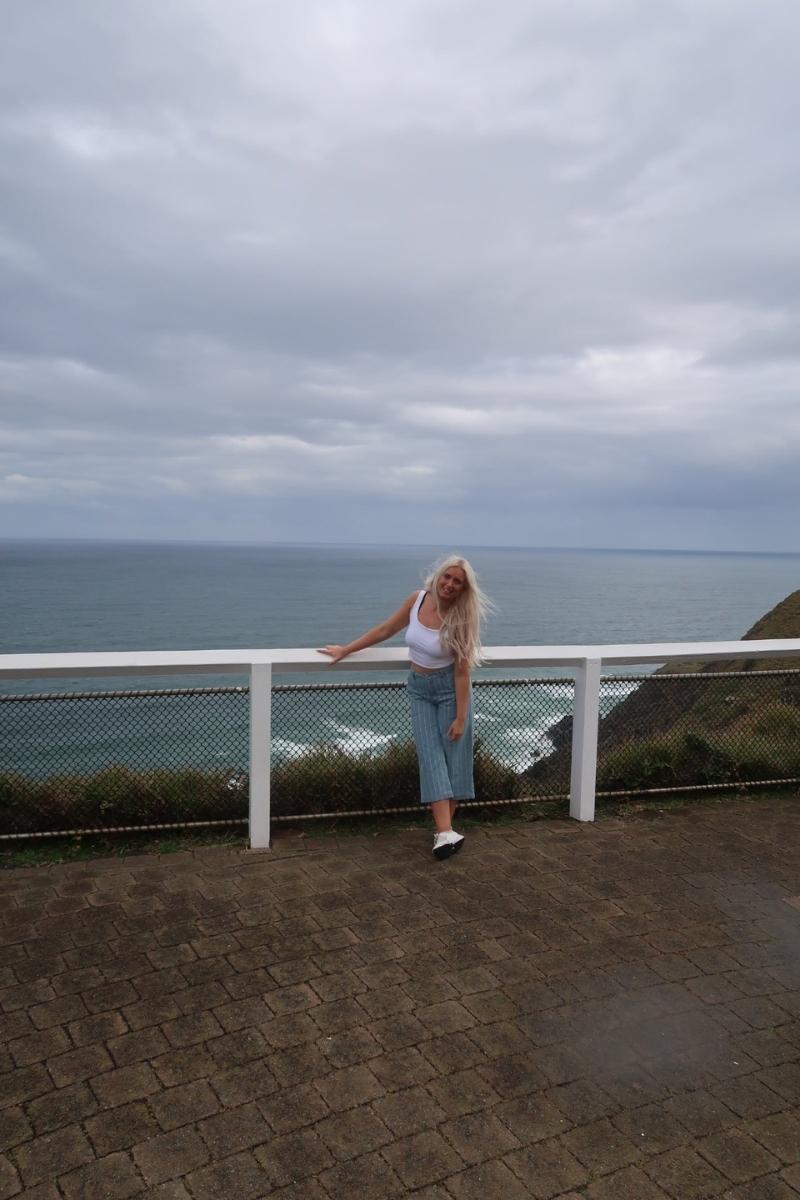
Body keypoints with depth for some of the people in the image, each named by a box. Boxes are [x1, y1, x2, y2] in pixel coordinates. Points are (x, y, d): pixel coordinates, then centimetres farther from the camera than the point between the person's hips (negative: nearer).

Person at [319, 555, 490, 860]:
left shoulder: (459, 619, -16)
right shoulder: (417, 600, -7)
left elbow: (462, 671, -15)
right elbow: (384, 631, 5)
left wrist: (461, 717, -15)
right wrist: (345, 650, 10)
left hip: (450, 688, -3)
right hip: (419, 689, 3)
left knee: (453, 755, -1)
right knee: (431, 756, -7)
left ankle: (443, 829, 10)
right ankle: (446, 833, -12)